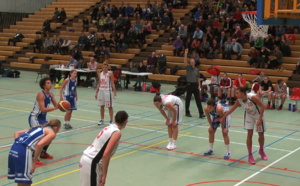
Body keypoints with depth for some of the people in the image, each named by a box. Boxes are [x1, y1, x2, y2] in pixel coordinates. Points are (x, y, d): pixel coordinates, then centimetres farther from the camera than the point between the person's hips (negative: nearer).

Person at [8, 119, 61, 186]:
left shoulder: (39, 127, 28)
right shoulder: (52, 133, 6)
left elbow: (16, 133, 24)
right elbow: (39, 145, -14)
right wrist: (34, 162, -7)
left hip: (14, 148, 8)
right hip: (24, 151, -8)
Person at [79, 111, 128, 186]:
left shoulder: (109, 128, 13)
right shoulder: (117, 132, -12)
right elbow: (106, 154, -21)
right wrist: (104, 175, -16)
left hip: (86, 158, 9)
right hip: (91, 163, -9)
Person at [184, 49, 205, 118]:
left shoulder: (197, 69, 9)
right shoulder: (188, 68, 1)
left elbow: (198, 78, 11)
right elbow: (185, 61, -13)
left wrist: (199, 85, 1)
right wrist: (186, 53, -22)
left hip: (195, 85, 2)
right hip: (189, 85, -2)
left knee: (198, 100, -1)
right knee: (188, 99, 5)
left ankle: (201, 113, -3)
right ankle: (187, 112, 17)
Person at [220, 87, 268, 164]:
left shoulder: (253, 97, -34)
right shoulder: (239, 101, -19)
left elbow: (262, 106, -26)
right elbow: (231, 110, -7)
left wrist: (260, 119, -28)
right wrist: (222, 118, -5)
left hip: (258, 116, -3)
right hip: (249, 116, 3)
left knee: (261, 134, 8)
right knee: (249, 134, -6)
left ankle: (261, 151, 35)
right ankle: (250, 155, 4)